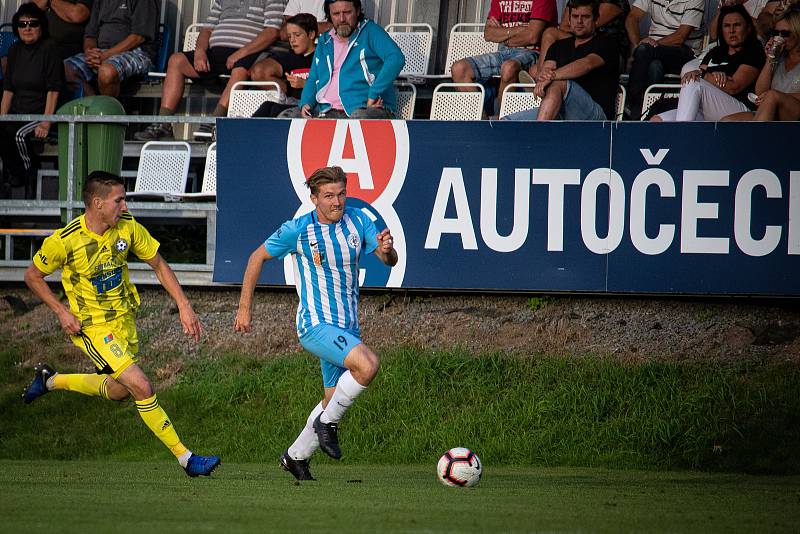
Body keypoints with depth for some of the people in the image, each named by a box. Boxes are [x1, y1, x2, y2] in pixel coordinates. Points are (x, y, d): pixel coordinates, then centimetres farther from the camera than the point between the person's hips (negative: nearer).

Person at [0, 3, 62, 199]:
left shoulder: (49, 49, -5)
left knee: (20, 135, -32)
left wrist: (46, 122, -19)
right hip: (17, 113, 5)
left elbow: (53, 90, -11)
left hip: (40, 113, -5)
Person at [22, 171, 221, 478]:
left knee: (119, 391, 20)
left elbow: (158, 265, 3)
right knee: (141, 387, -17)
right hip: (92, 326, -7)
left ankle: (51, 380, 41)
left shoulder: (128, 227, -10)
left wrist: (184, 306, -5)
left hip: (124, 318, 7)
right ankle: (185, 459, -8)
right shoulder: (66, 240, -23)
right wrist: (61, 311, -16)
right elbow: (32, 276, -7)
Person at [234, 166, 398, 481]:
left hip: (347, 326, 6)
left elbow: (390, 261, -2)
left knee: (334, 401, 12)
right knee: (367, 365, -28)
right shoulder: (297, 230, -10)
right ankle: (328, 422, -9)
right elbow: (258, 257, 2)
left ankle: (295, 456, 31)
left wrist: (387, 249, -27)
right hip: (315, 324, -6)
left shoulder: (357, 221, 1)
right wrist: (244, 308, 2)